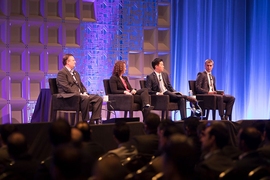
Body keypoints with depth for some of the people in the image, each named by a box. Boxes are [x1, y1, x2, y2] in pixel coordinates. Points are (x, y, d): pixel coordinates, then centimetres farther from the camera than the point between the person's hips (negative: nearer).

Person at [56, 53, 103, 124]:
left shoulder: (76, 73, 26)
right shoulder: (62, 73, -4)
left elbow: (81, 85, 24)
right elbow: (66, 87, -15)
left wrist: (85, 93, 1)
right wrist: (79, 94, -20)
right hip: (69, 96, -9)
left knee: (98, 98, -9)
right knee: (86, 98, -36)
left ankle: (93, 121, -13)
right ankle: (84, 121, -26)